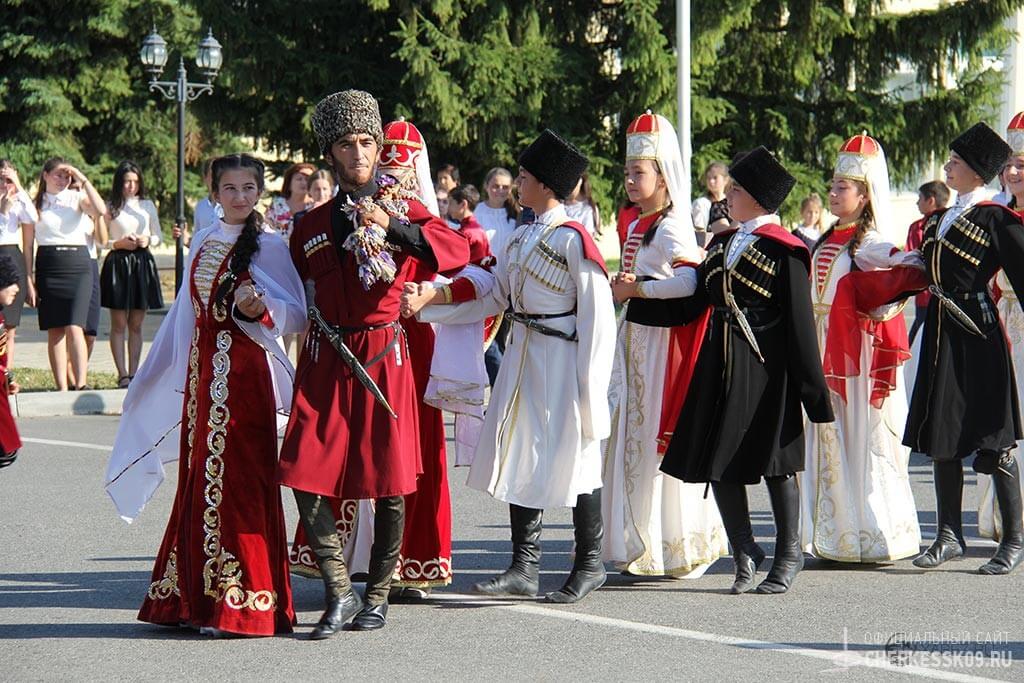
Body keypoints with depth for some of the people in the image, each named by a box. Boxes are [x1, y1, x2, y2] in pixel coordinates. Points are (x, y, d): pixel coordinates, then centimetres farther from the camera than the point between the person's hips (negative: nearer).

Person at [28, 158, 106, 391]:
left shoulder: (77, 198, 6)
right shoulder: (36, 204, 7)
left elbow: (101, 210, -15)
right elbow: (28, 245, 8)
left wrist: (83, 180, -11)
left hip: (78, 266, -1)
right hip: (48, 268, 1)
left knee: (74, 328, -13)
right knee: (54, 331, 2)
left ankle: (80, 385, -16)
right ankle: (62, 388, 6)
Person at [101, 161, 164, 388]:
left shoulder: (148, 206, 10)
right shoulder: (110, 207, 1)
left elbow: (158, 236, 16)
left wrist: (148, 240, -4)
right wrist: (119, 243, -13)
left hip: (142, 264, 3)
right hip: (118, 263, -3)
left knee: (136, 324, 5)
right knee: (119, 324, -3)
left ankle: (133, 372, 7)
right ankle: (122, 374, -3)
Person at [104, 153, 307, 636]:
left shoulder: (269, 245, -4)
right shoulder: (203, 242, 15)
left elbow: (296, 315, -7)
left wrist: (259, 310, -27)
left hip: (244, 373, -6)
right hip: (203, 373, 7)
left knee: (236, 479, -8)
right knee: (199, 479, 8)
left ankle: (242, 601, -5)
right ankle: (194, 595, 15)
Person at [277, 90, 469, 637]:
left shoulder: (402, 208, 3)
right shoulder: (312, 225, 14)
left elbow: (457, 251, -16)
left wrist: (391, 228, -26)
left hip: (383, 359, -3)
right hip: (324, 361, 3)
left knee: (389, 480, 1)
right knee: (305, 475, -8)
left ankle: (377, 596, 15)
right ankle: (340, 593, 2)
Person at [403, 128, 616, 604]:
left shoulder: (572, 239, -13)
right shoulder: (521, 237, 12)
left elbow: (596, 314, -15)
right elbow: (490, 298, 12)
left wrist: (589, 382, -17)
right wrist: (425, 301, 3)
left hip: (563, 359, -8)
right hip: (522, 355, 8)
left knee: (572, 457, 1)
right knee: (520, 457, 7)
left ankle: (589, 564, 14)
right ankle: (524, 568, 13)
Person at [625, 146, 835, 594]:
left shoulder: (784, 250, -8)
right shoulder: (721, 244, 13)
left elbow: (800, 323, -10)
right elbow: (692, 305, 13)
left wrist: (812, 390, -11)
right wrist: (634, 294, 7)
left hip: (765, 368, -6)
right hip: (720, 365, 7)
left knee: (774, 462, 2)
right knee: (719, 461, 4)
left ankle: (788, 555, 17)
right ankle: (744, 552, 18)